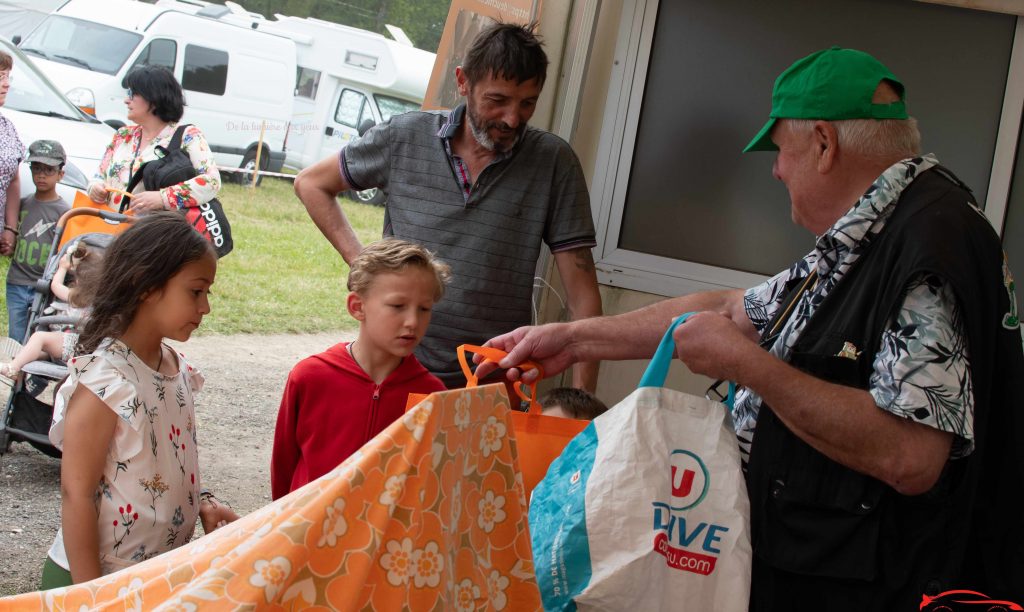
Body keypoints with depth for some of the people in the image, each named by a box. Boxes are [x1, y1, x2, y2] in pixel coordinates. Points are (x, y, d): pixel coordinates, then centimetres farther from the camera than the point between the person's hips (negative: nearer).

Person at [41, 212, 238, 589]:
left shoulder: (176, 367, 2)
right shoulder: (104, 382, -21)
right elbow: (76, 494, -19)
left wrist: (202, 503, -2)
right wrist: (91, 596, -18)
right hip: (97, 579, -7)